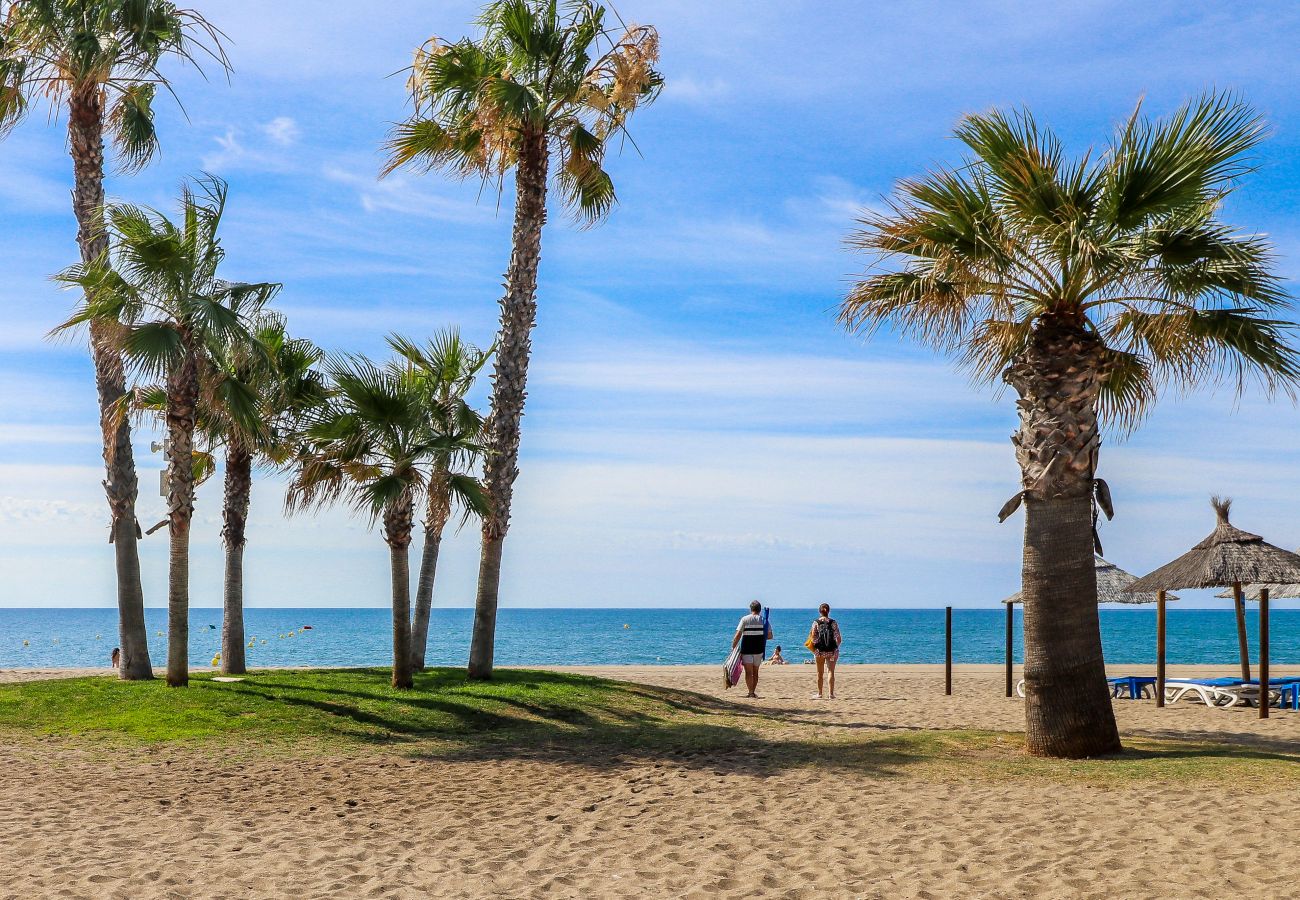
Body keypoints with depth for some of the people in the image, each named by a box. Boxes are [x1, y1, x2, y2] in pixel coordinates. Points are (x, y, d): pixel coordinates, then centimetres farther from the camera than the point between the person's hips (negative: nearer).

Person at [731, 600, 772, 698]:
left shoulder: (745, 619, -5)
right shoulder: (764, 620, 2)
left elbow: (738, 635, -11)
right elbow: (770, 636, 3)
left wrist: (733, 647, -3)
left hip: (746, 649, -3)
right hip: (759, 650, 3)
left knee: (749, 672, -3)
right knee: (755, 671, 15)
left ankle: (750, 692, -13)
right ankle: (753, 692, 18)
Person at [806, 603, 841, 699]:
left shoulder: (816, 622, -4)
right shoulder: (833, 623, -3)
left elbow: (813, 637, -8)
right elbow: (839, 639, -3)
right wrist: (836, 646, 14)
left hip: (819, 650, 0)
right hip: (832, 650, 0)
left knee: (820, 673, 11)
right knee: (831, 671, 4)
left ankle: (819, 693, 15)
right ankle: (831, 693, -2)